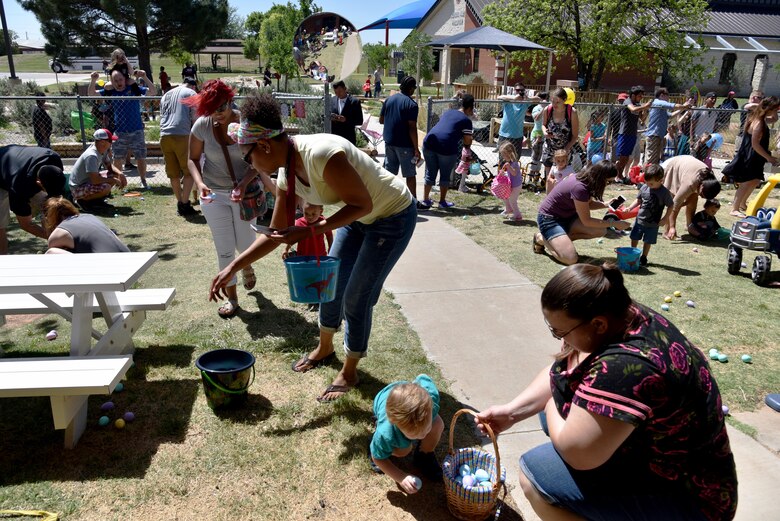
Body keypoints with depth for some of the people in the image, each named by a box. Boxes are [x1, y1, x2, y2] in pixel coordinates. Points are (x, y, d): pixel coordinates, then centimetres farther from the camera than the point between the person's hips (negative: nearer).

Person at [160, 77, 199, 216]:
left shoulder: (166, 95, 26)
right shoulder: (191, 94, 8)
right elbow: (195, 119, 0)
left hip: (164, 136, 6)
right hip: (182, 135, -6)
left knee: (173, 174, 11)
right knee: (189, 172, 2)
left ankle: (180, 203, 18)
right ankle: (185, 204, -3)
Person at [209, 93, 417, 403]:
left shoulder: (321, 154, -33)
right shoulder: (287, 176, -6)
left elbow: (362, 205, -27)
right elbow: (276, 234, 3)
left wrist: (307, 231, -31)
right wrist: (232, 267, 0)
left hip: (393, 217, -8)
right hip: (359, 217, 8)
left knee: (356, 297, -3)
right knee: (331, 283, 15)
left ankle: (349, 373, 20)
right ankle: (324, 349, 42)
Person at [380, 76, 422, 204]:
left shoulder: (389, 99, 7)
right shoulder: (411, 104, -13)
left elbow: (381, 120, 12)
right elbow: (412, 128, -18)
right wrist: (416, 148, -14)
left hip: (389, 142, 6)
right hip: (404, 144, -6)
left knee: (389, 172, 12)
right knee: (410, 174, 2)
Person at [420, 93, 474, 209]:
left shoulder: (448, 112, 23)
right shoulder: (466, 120, 4)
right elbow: (467, 141, 3)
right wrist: (466, 147, 25)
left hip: (429, 142, 5)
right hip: (446, 147, -5)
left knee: (430, 173, 17)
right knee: (445, 175, 12)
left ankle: (425, 199, 22)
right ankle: (442, 201, 20)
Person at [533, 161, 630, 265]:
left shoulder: (585, 178, -4)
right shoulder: (579, 187, -30)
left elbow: (588, 204, 14)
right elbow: (586, 221, -21)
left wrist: (606, 204, -3)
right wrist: (614, 223, -15)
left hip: (567, 216, 9)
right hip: (550, 218, -9)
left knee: (601, 231, -6)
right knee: (571, 259, -23)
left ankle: (564, 239, 7)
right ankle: (541, 238, 1)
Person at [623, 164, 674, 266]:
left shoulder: (665, 192, -16)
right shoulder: (644, 188, -6)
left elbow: (670, 205, -6)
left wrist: (664, 218, -10)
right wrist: (630, 208, -6)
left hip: (653, 223, -3)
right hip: (639, 219, 4)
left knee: (648, 241, 9)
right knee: (634, 238, 14)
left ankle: (643, 258, 26)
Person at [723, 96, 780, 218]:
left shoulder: (760, 119, 7)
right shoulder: (759, 123, -22)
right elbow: (755, 144, -25)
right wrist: (769, 157, -20)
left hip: (753, 157, 10)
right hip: (749, 158, -10)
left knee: (755, 180, 19)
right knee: (747, 183, -7)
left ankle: (742, 204, 32)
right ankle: (734, 209, -3)